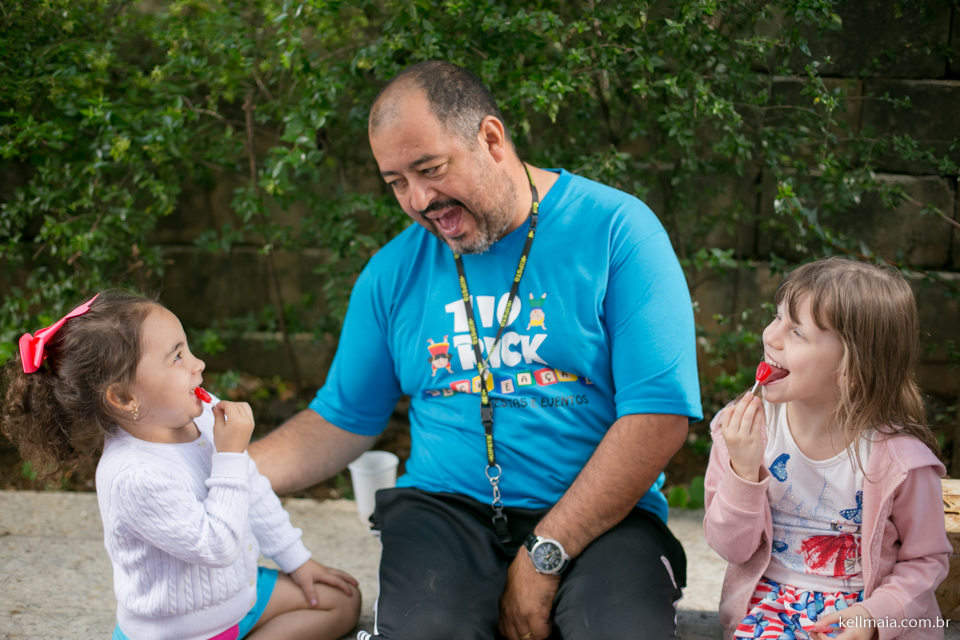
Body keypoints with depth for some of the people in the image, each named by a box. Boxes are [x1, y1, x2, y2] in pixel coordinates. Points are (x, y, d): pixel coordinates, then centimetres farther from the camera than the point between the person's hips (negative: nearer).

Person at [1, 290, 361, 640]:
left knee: (342, 601, 13)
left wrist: (296, 560, 15)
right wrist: (231, 456, -29)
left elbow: (252, 491, 9)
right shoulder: (132, 477, -32)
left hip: (235, 594, 8)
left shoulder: (203, 415, -6)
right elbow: (216, 546, -31)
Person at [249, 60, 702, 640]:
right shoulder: (395, 271, 10)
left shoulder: (615, 229, -5)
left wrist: (544, 555, -14)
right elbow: (342, 421, 15)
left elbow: (659, 417, -11)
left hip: (602, 517, -2)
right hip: (446, 509, 2)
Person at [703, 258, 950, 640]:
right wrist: (743, 473, -20)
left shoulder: (900, 457, -14)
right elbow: (733, 548, -4)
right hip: (768, 597, 0)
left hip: (857, 608, 0)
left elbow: (926, 558, 0)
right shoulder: (744, 429, -8)